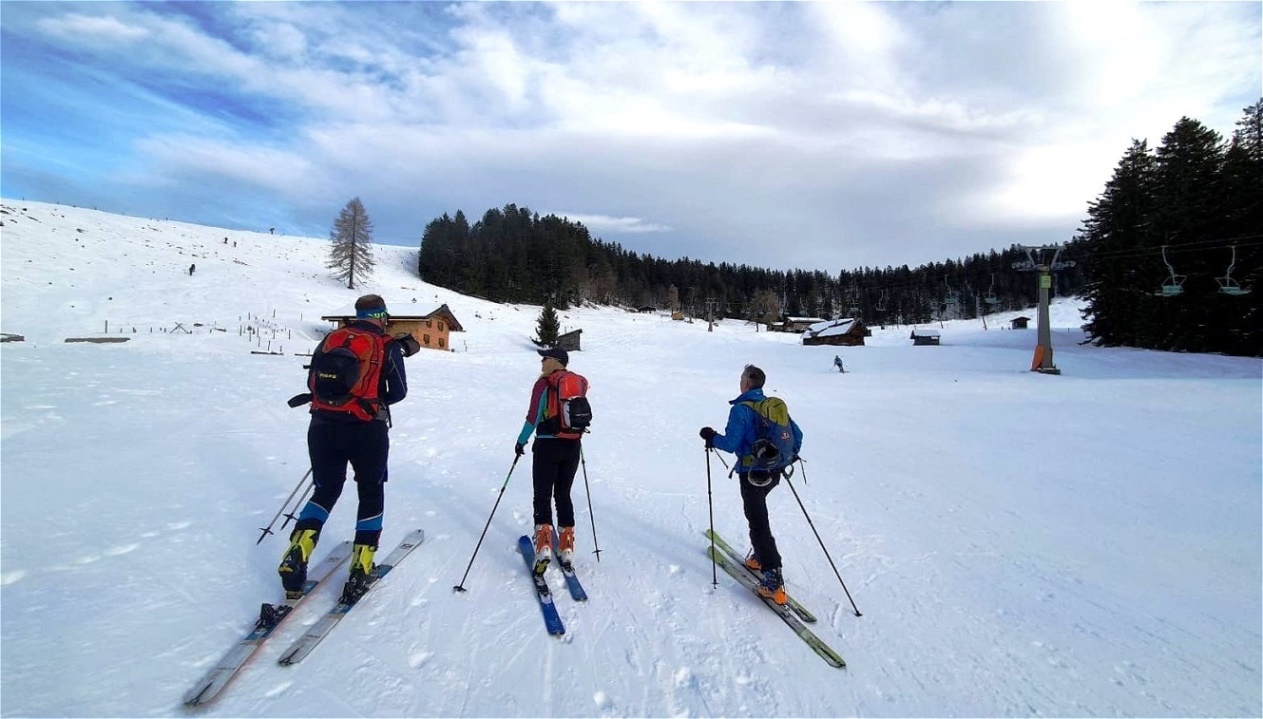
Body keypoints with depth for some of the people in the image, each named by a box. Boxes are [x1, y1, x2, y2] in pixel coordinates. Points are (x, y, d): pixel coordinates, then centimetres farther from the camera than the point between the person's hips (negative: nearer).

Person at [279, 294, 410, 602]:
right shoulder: (389, 346, -3)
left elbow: (312, 383, 12)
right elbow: (398, 392, -3)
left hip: (324, 426, 3)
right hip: (367, 431, -3)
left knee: (325, 490, 21)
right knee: (371, 494, 14)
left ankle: (296, 556, 4)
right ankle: (359, 571, 15)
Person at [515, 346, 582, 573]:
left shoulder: (544, 384, -10)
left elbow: (533, 417, -12)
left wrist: (521, 441, 0)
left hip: (547, 446, -5)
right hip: (572, 446, 5)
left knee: (542, 496, 5)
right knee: (563, 495, 15)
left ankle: (544, 546, -7)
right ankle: (567, 548, 18)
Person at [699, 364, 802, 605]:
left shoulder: (741, 409, -15)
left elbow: (731, 444, -18)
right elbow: (797, 433, 10)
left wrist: (711, 437, -1)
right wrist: (790, 455, 25)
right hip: (774, 472, 8)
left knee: (759, 523, -4)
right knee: (757, 511, 28)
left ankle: (774, 581, -5)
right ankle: (761, 556, 35)